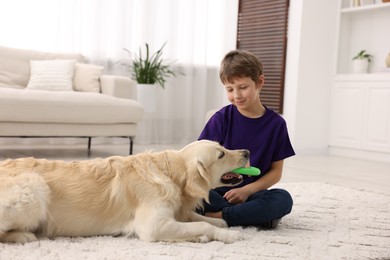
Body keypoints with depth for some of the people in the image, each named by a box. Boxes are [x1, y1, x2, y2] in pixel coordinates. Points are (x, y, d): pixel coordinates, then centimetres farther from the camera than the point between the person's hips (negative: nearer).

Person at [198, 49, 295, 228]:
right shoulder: (222, 118, 1)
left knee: (283, 199, -30)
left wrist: (247, 190, -12)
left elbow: (276, 171, 3)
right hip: (219, 192, 0)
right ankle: (259, 215, -23)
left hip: (251, 193, 0)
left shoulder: (276, 123, 1)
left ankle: (218, 216, -25)